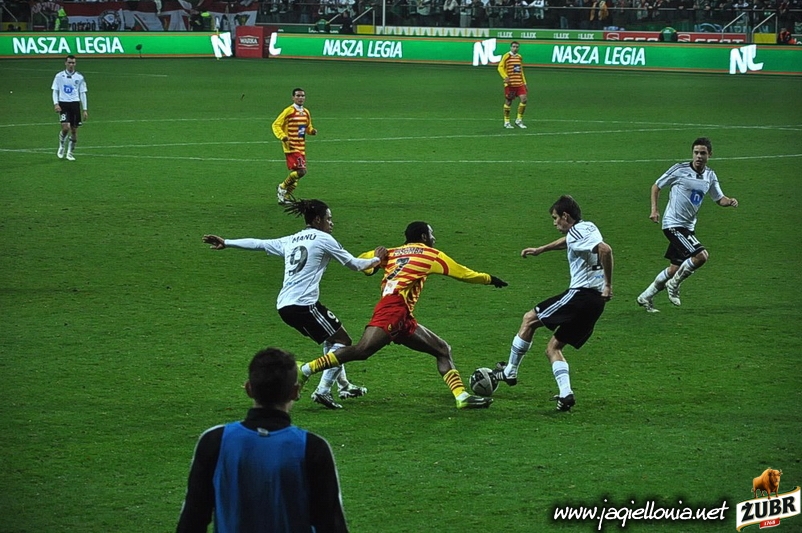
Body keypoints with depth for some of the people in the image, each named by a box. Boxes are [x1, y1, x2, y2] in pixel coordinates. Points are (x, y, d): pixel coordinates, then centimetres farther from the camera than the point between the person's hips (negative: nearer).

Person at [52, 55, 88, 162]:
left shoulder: (79, 77, 5)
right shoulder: (59, 76, 2)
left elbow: (82, 93, 9)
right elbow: (55, 91, 5)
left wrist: (85, 110, 6)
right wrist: (56, 104, -11)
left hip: (75, 104, 2)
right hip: (63, 104, -2)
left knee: (74, 130, 2)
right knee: (65, 127, -18)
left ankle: (70, 152, 15)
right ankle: (61, 147, 7)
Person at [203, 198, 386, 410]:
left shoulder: (290, 241, 20)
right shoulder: (323, 239, 1)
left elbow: (258, 244, 23)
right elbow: (353, 264, 6)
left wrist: (226, 243, 30)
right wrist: (376, 260, 23)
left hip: (284, 305, 8)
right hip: (303, 303, -8)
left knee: (331, 339, 24)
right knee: (342, 341, -1)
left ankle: (344, 385, 30)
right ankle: (323, 391, -11)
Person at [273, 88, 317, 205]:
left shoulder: (306, 112, 12)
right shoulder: (288, 111, -8)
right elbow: (276, 125, -6)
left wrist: (312, 131, 3)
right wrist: (282, 136, -22)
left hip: (301, 147, 7)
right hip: (291, 147, -7)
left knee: (295, 173, 8)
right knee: (301, 171, -19)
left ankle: (284, 197, 21)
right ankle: (282, 187, 1)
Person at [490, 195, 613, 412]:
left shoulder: (578, 232, -11)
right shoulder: (587, 228, 20)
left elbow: (605, 249, -28)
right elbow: (567, 241, 43)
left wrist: (608, 284, -23)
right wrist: (540, 250, 51)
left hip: (581, 294, -10)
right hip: (596, 301, 10)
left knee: (530, 319, 5)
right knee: (553, 348, 13)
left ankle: (510, 372, 13)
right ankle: (565, 394, -4)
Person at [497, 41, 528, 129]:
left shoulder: (519, 57, 15)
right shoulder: (506, 56, -4)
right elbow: (500, 67, -6)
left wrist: (524, 82, 19)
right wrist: (505, 77, -21)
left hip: (519, 83, 5)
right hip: (510, 83, -5)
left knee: (523, 99, -7)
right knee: (508, 102, 1)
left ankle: (519, 120, 4)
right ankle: (506, 122, 12)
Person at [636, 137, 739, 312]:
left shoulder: (710, 176, 7)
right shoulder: (680, 170, -9)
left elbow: (719, 199, 17)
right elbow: (656, 186, 2)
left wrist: (729, 201, -6)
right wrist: (654, 209, -8)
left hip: (688, 227, 7)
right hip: (673, 224, -7)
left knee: (675, 269, 9)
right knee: (701, 256, -22)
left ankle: (645, 297, 24)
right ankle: (674, 284, -2)